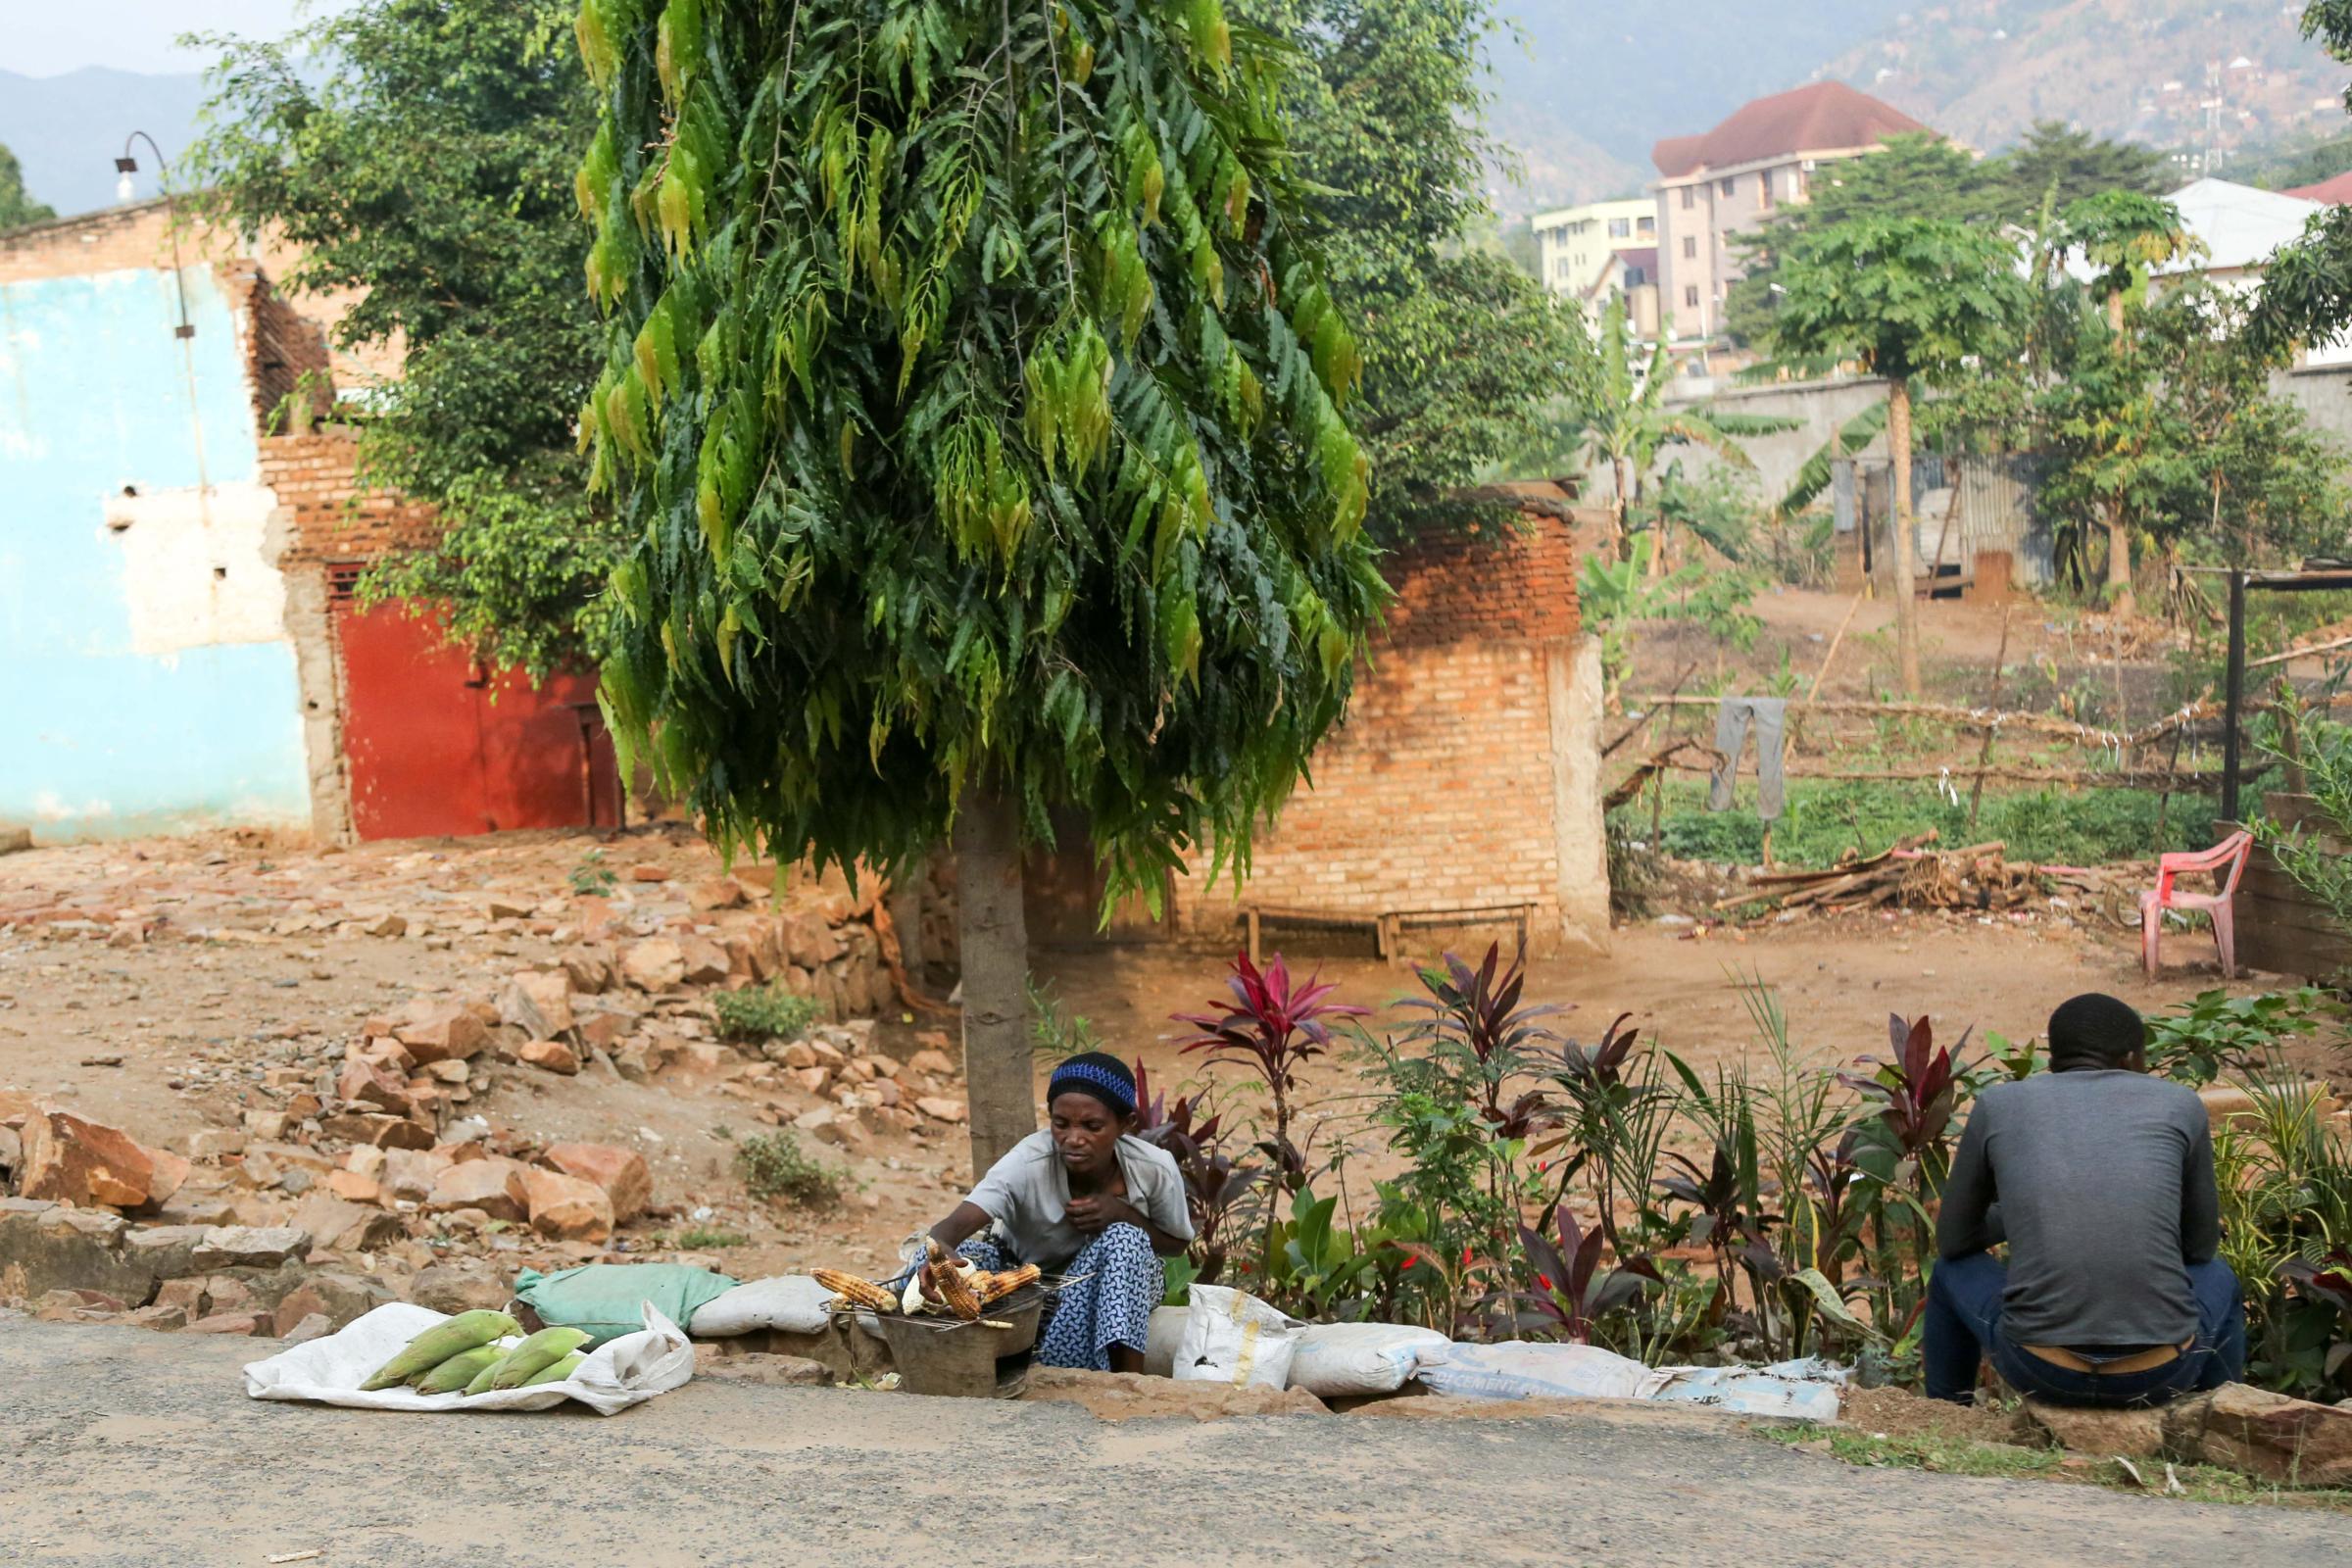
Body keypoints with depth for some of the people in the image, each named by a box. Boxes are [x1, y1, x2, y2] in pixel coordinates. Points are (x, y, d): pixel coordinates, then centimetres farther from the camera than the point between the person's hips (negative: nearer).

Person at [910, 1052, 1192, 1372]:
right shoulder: (1029, 1163, -29)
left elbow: (1176, 1244, -3)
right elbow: (954, 1226, -43)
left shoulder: (1155, 1169, -22)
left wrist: (1121, 1213, -25)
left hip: (1118, 1286, 1)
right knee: (963, 1254, -31)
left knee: (1123, 1240, -33)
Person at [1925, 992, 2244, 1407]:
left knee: (1955, 1272, 33)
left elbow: (1952, 1240, 21)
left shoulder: (1997, 1105, 10)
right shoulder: (2180, 1103, 9)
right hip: (2160, 1373, 0)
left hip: (2040, 1368, 0)